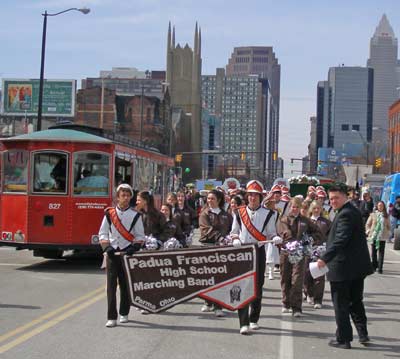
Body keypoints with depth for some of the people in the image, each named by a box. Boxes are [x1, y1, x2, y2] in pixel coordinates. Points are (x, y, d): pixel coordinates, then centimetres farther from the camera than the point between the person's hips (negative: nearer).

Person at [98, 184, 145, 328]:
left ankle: (124, 314, 21)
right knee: (111, 285, -5)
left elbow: (140, 236, 4)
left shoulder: (135, 215, 3)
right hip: (112, 253, 0)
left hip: (127, 252, 0)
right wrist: (107, 247, -7)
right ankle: (111, 317, -5)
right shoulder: (109, 213, 4)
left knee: (125, 284, 7)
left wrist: (134, 248, -11)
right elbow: (103, 233, 7)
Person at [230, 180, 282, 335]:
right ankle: (244, 323, -11)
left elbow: (271, 234, 5)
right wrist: (236, 240, -7)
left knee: (258, 286, 8)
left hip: (259, 252, 0)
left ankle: (254, 319, 23)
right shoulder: (239, 212, 7)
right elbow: (234, 232, 14)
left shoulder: (268, 214, 2)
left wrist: (276, 238, -17)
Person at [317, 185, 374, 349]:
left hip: (343, 268, -10)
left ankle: (343, 339, 7)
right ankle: (363, 334, 22)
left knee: (341, 305, 1)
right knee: (356, 301, 19)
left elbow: (340, 240, -28)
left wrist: (325, 258, -30)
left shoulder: (345, 214, -18)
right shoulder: (353, 211, 13)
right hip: (357, 267, 10)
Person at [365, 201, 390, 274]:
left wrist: (388, 233, 5)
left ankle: (380, 268, 1)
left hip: (382, 237, 0)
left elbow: (388, 226, 14)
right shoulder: (373, 215, 2)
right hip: (374, 236, 0)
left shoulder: (386, 216, 6)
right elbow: (367, 224, 7)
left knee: (381, 252, -2)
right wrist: (368, 231, -4)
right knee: (373, 252, 6)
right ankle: (374, 266, 21)